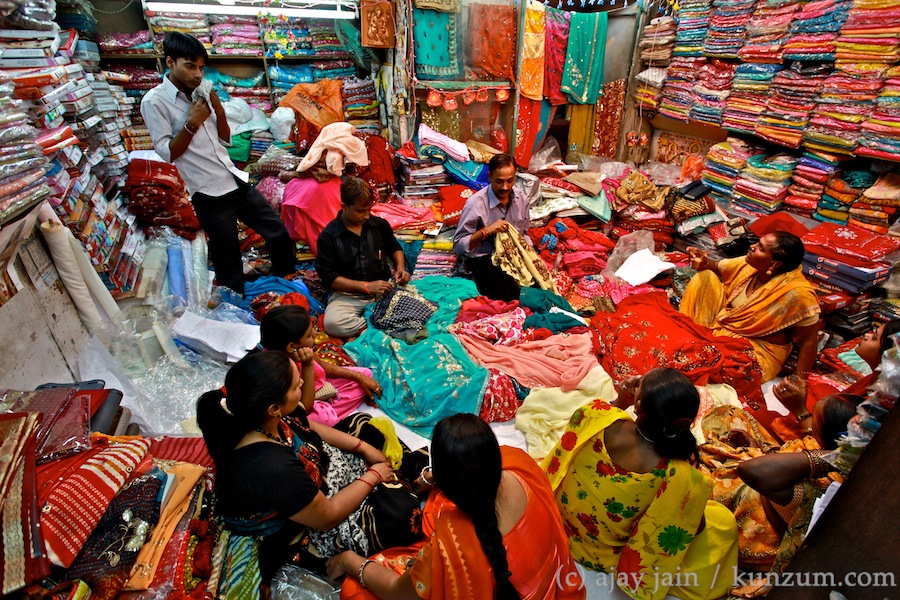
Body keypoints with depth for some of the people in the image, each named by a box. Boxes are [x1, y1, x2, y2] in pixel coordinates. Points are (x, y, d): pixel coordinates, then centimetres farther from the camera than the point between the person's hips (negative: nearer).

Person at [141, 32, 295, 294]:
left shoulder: (200, 94, 11)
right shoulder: (154, 102, -5)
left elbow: (225, 140, 15)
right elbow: (167, 154, -9)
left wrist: (219, 111, -1)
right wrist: (192, 124, -16)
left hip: (236, 182, 6)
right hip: (209, 195, -6)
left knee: (278, 233, 9)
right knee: (228, 265, 2)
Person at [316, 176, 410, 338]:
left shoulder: (379, 224, 4)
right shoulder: (328, 236, -6)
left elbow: (394, 248, 22)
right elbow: (328, 277, -9)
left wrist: (400, 268, -1)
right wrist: (366, 286, -19)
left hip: (384, 290, 3)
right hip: (348, 295, -3)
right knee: (332, 323, -34)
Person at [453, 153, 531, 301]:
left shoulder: (521, 197, 0)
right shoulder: (475, 203, -18)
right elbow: (458, 246, -15)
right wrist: (486, 231, -27)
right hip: (484, 258, -5)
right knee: (510, 292, -27)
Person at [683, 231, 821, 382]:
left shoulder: (797, 293, -26)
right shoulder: (751, 265, -8)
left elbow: (808, 341, -20)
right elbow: (717, 267, 9)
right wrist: (704, 263, -14)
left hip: (759, 349, -7)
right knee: (705, 276, -4)